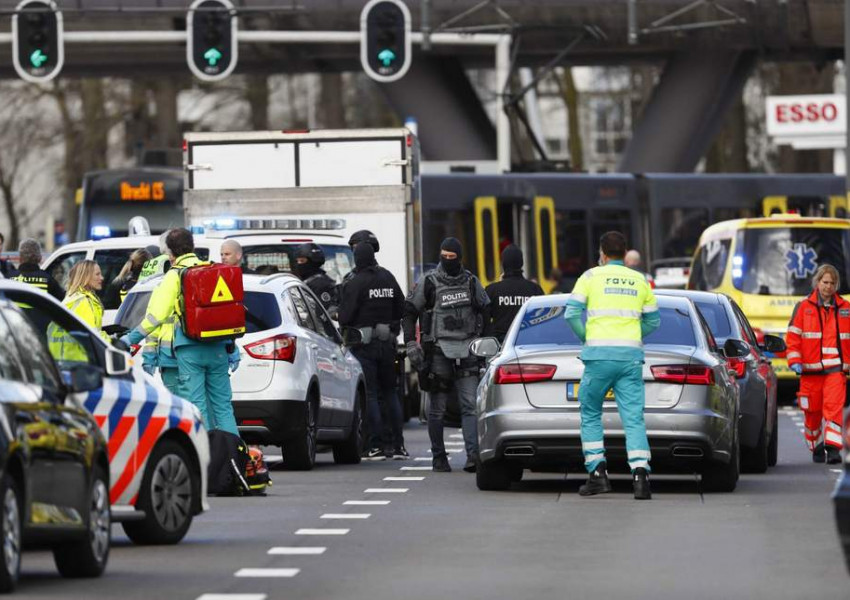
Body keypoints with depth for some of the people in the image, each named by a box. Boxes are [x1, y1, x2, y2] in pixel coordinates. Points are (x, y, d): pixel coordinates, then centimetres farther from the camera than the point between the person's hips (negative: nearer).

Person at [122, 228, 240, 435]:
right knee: (222, 405, 9)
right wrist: (232, 348, 18)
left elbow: (157, 314, -8)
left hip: (190, 348, -5)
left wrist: (132, 338, 2)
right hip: (217, 347, 5)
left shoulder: (174, 275, -4)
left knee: (196, 405, -3)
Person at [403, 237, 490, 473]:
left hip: (466, 350, 2)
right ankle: (438, 457, 12)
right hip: (438, 350, -2)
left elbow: (485, 310, 21)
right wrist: (410, 343, -4)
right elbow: (409, 312, 4)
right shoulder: (428, 282, 0)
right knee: (437, 409, 3)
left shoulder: (471, 282, 9)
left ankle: (473, 454, -14)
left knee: (470, 406, -8)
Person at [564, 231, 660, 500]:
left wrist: (586, 337, 10)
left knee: (590, 414, 13)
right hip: (632, 355, 2)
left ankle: (598, 473, 5)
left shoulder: (591, 276, 3)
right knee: (633, 418, -2)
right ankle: (640, 475, -18)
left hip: (599, 355, -2)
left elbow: (572, 313, -4)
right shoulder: (640, 281, 13)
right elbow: (653, 321, 18)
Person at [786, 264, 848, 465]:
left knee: (834, 407, -16)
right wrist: (795, 361, -7)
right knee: (812, 411, 7)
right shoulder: (804, 307, 4)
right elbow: (793, 336, 2)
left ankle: (833, 448, -20)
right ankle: (816, 448, 26)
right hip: (811, 369, 0)